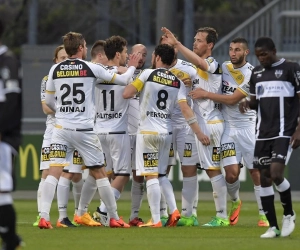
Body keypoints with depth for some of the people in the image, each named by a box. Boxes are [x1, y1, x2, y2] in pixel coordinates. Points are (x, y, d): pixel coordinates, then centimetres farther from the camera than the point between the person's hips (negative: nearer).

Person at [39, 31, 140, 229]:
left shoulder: (55, 70, 4)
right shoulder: (91, 68, -4)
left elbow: (49, 101, 14)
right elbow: (123, 80, 2)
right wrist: (132, 66, 22)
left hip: (61, 128, 2)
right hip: (85, 130, -2)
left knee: (54, 172, -4)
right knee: (99, 173, 9)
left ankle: (44, 217, -19)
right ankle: (114, 218, 16)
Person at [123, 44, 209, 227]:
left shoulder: (148, 74, -6)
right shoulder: (178, 82, 6)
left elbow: (126, 94, -7)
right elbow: (185, 108, -4)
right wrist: (199, 132, -3)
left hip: (148, 131, -5)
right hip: (167, 132, 5)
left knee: (151, 176, -3)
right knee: (161, 175, 19)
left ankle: (156, 220, -6)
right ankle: (173, 211, 4)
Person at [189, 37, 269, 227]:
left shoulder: (252, 74, -11)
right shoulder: (224, 67, 5)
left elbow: (233, 99, -15)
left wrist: (205, 94, -14)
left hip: (248, 127, -3)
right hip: (228, 127, 3)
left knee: (256, 172, -2)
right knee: (232, 173, -7)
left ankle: (263, 214, 9)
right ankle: (235, 202, 23)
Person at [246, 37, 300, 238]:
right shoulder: (257, 73, 13)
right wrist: (248, 104, -3)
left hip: (284, 132, -6)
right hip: (263, 133, 6)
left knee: (276, 174, -19)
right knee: (264, 177, 1)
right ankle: (273, 227, 7)